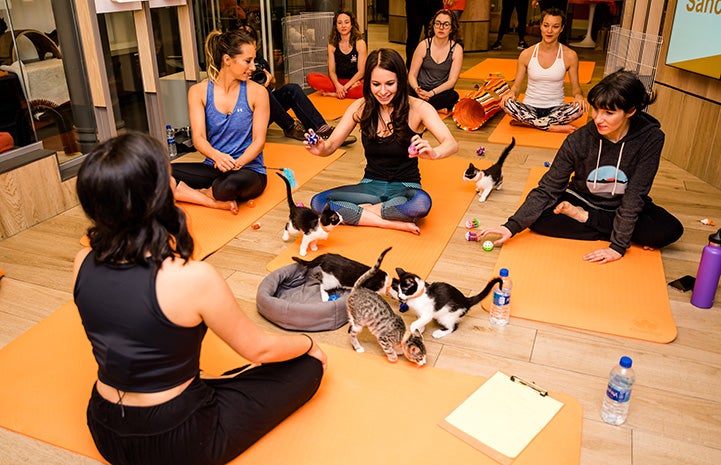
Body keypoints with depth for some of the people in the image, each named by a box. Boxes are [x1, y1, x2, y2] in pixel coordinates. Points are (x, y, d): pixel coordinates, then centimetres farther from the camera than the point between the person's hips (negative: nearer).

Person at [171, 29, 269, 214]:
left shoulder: (257, 92, -2)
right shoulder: (199, 91, 3)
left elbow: (259, 141, -5)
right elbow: (198, 138, -6)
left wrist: (236, 163, -24)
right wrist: (217, 156, -29)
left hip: (249, 169, -3)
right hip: (213, 168, 3)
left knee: (230, 185, -40)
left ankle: (205, 192, -7)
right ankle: (216, 202, -20)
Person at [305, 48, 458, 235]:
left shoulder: (417, 108, -13)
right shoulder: (360, 107, -3)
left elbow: (451, 144, -23)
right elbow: (332, 144, -2)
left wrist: (433, 153, -47)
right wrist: (321, 149, -28)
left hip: (405, 188, -3)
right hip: (371, 186, 3)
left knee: (421, 202, -39)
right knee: (318, 202, -20)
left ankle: (363, 210, -14)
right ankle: (395, 223, -21)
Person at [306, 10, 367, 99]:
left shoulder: (360, 43, -1)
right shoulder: (332, 45, 6)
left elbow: (361, 71, -6)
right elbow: (332, 71, 2)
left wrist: (345, 87, -18)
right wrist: (338, 85, -21)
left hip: (354, 81, -3)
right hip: (338, 81, 3)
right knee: (310, 77, -22)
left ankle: (334, 94, -23)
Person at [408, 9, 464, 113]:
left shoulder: (457, 49, 0)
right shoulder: (424, 45, 1)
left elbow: (452, 80, -7)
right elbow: (412, 75, 1)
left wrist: (431, 93, -22)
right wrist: (417, 89, -22)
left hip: (440, 92, 0)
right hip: (420, 90, 0)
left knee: (453, 96, -35)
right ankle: (437, 108, -20)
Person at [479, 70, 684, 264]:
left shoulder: (650, 138, -23)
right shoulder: (578, 141, -21)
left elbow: (635, 195, -24)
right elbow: (548, 189, -19)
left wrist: (618, 246, -30)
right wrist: (512, 226, -29)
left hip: (625, 208, 0)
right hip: (582, 200, 0)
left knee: (671, 230, -27)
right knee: (538, 218, -26)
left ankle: (584, 218, -14)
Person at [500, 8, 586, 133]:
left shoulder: (569, 56, -2)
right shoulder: (527, 54, -1)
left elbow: (575, 87, 3)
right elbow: (516, 85, 3)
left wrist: (578, 95, -21)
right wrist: (511, 93, -21)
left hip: (555, 109, 0)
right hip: (530, 108, 0)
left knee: (579, 107, -31)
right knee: (507, 104, -32)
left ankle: (525, 122, -23)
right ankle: (553, 127, -25)